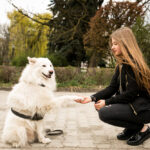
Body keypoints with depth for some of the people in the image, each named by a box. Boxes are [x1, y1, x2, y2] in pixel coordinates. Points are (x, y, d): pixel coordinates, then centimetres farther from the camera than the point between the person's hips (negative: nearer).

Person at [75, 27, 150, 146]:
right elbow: (112, 88, 5)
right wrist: (92, 98, -7)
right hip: (131, 103, 9)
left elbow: (131, 94, -22)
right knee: (99, 105, 8)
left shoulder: (133, 64, -19)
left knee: (104, 113, -19)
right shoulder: (122, 64, 10)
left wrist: (107, 102, -16)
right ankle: (131, 129, 13)